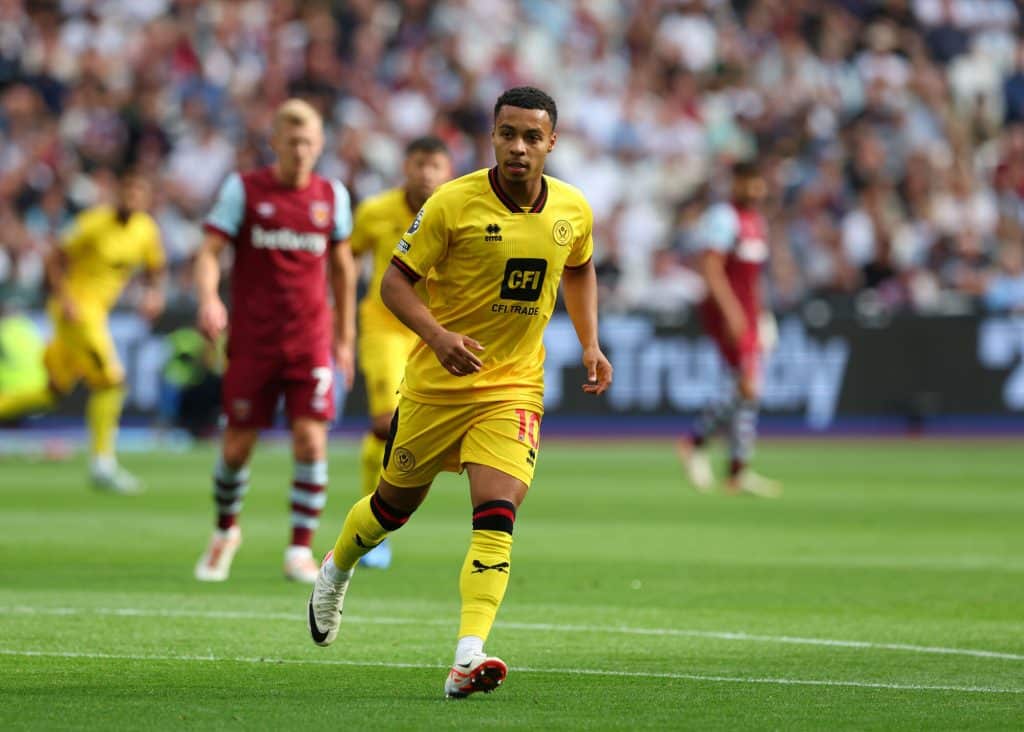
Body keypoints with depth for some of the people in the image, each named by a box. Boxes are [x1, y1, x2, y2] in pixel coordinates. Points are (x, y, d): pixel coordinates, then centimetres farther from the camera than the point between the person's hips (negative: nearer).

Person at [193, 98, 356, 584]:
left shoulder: (332, 196, 6)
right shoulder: (242, 190, -2)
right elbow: (209, 251, -7)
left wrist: (344, 337, 18)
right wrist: (208, 299, -27)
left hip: (310, 342, 1)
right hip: (251, 339, -1)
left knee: (311, 440, -11)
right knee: (237, 446, 3)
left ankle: (300, 551, -3)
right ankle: (225, 533, 29)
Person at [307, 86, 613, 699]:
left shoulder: (573, 209, -1)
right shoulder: (454, 202, -14)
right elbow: (396, 281, -10)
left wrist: (590, 344, 9)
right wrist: (438, 335, -27)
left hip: (515, 388, 2)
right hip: (438, 383, -1)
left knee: (498, 510, -18)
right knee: (398, 500, 15)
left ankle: (469, 659, -25)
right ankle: (336, 570, 49)